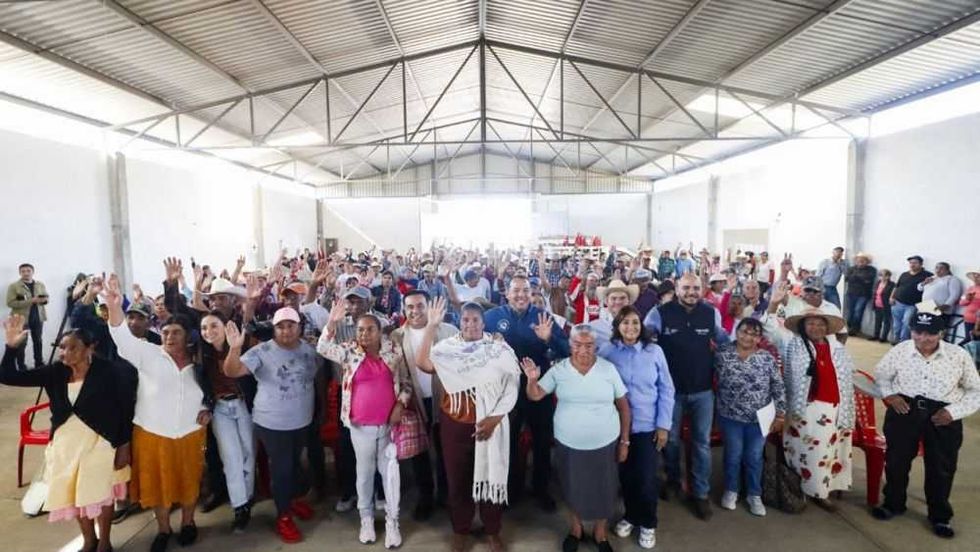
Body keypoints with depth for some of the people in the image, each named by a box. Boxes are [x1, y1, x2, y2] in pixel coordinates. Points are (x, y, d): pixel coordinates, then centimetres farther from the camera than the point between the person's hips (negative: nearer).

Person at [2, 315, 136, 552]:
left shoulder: (108, 372, -20)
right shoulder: (55, 372, -6)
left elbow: (125, 410, -16)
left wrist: (124, 445, -15)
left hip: (98, 441, -5)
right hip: (65, 441, 5)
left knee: (100, 493, 13)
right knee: (74, 493, 20)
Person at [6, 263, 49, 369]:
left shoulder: (40, 284, 7)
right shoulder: (13, 286, -6)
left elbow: (46, 298, 14)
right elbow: (10, 303, -14)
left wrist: (44, 300, -10)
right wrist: (30, 301, -24)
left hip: (38, 318, 4)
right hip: (21, 319, -4)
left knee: (38, 341, 14)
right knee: (22, 343, 2)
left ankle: (39, 364, 25)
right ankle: (21, 367, 11)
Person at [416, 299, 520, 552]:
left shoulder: (500, 349, -5)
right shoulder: (448, 347, -3)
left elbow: (512, 386, -6)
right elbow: (423, 363, -20)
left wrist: (494, 418, -14)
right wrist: (431, 327, -24)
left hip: (490, 424, -1)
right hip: (455, 424, 1)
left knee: (490, 476, 11)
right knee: (457, 478, 13)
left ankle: (492, 531, 35)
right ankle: (460, 529, 37)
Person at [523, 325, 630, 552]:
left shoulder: (608, 368, -9)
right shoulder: (559, 370, -8)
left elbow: (623, 405, -2)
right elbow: (534, 396, -8)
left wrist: (624, 441, 0)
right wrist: (532, 379, -29)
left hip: (604, 443, 0)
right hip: (569, 444, 1)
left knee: (603, 490, 16)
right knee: (572, 488, 18)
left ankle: (600, 532, 42)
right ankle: (576, 528, 46)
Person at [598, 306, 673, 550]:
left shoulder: (655, 351, -7)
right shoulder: (606, 351, -7)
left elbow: (666, 390, -2)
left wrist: (664, 424, -5)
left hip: (648, 425, -1)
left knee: (646, 478, 5)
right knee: (625, 475, 15)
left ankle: (648, 523, 31)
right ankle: (630, 515, 41)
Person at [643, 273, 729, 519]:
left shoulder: (712, 313, -4)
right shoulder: (660, 313, -13)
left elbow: (724, 341, 13)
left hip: (703, 390, 2)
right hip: (671, 388, -1)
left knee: (702, 442, 11)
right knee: (671, 439, 16)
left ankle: (700, 492, 27)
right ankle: (673, 480, 40)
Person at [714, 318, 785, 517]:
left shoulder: (768, 358, -4)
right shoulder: (723, 354, -8)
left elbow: (778, 388, 0)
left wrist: (780, 414, 0)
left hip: (758, 418, 1)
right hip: (730, 416, -1)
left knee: (755, 456, 13)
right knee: (733, 454, 12)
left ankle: (754, 495, 32)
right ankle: (731, 491, 32)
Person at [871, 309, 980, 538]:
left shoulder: (959, 356, -9)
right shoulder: (900, 350, -7)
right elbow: (881, 375, 11)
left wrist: (954, 411, -10)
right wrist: (889, 394, -6)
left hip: (943, 416, 0)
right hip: (905, 410, 0)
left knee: (942, 467, 14)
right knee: (896, 460, 12)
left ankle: (940, 516, 36)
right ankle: (893, 503, 34)